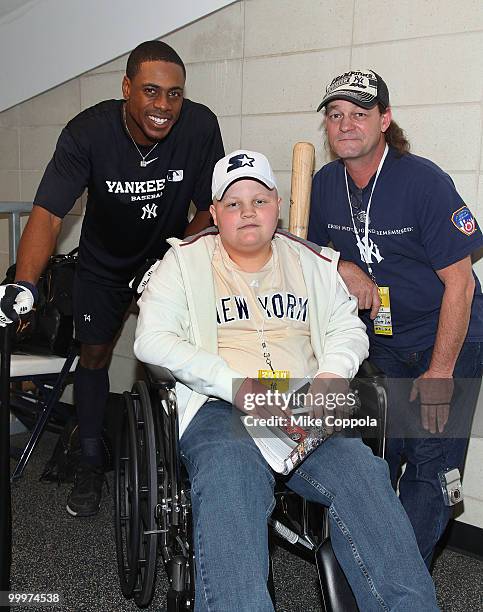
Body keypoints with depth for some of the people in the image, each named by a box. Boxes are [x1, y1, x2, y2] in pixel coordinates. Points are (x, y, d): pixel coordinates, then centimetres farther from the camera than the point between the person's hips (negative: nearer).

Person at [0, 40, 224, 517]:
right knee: (93, 355, 6)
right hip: (105, 260, 0)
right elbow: (48, 214, -35)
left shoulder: (200, 126, -26)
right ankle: (91, 464, 23)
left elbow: (211, 206, -14)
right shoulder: (88, 132, -29)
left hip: (170, 253, 0)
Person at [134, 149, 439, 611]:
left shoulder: (312, 262, 22)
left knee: (359, 470, -29)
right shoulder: (185, 262, 12)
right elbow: (151, 340, 1)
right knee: (230, 477, -37)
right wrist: (234, 383, -12)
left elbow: (347, 326, 19)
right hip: (219, 407, -2)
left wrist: (332, 374, -6)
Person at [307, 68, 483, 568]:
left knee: (429, 469, -6)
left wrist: (440, 373, -16)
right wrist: (343, 268, -12)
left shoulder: (424, 181, -19)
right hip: (382, 346, 5)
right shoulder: (325, 184, -2)